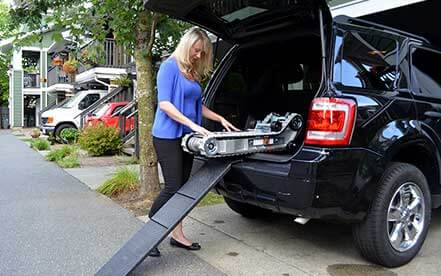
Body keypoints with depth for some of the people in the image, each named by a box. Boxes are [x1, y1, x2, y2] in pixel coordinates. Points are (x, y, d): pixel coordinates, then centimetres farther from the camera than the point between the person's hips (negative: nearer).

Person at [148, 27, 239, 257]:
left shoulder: (193, 72, 15)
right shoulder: (170, 66, -8)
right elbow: (164, 104, -17)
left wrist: (220, 119, 15)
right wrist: (193, 125, -23)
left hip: (185, 137, 8)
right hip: (167, 136, -8)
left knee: (183, 187, 10)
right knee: (172, 187, -8)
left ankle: (177, 235, 20)